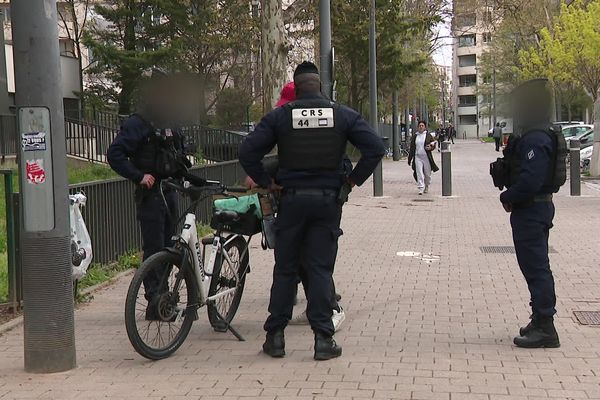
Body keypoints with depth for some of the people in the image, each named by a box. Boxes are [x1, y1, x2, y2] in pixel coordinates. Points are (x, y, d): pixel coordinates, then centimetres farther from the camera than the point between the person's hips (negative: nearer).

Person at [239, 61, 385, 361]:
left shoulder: (278, 117, -2)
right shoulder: (343, 115, 0)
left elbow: (247, 152, -7)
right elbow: (375, 148, -5)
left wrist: (267, 182, 2)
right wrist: (353, 180, 1)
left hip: (291, 200, 0)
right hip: (328, 200, 0)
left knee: (285, 268, 9)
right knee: (320, 268, 4)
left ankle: (275, 336, 13)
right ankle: (323, 339, 3)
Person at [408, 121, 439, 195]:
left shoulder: (428, 136, 4)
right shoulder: (414, 137, 10)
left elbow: (434, 145, 7)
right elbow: (412, 148, 13)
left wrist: (430, 147, -17)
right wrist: (410, 159, 11)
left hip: (426, 157, -1)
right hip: (417, 156, 1)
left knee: (427, 174, 7)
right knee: (419, 173, -9)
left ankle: (426, 187, 27)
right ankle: (421, 189, -10)